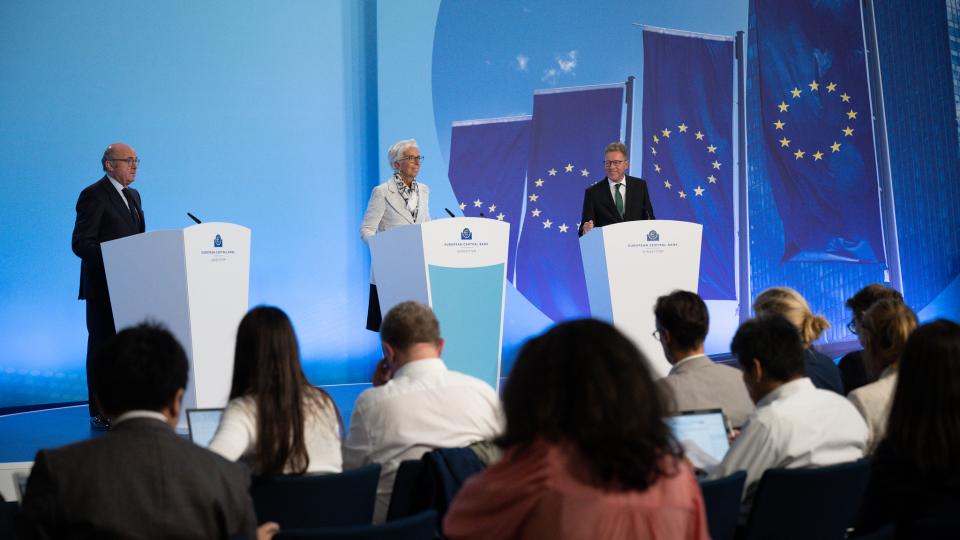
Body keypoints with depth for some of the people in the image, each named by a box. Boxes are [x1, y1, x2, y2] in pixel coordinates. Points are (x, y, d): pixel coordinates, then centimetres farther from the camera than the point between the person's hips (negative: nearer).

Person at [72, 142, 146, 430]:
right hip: (104, 286, -8)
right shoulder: (93, 195, -9)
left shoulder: (133, 196, 17)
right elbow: (80, 243, -14)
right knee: (103, 346, -3)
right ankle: (100, 414, 2)